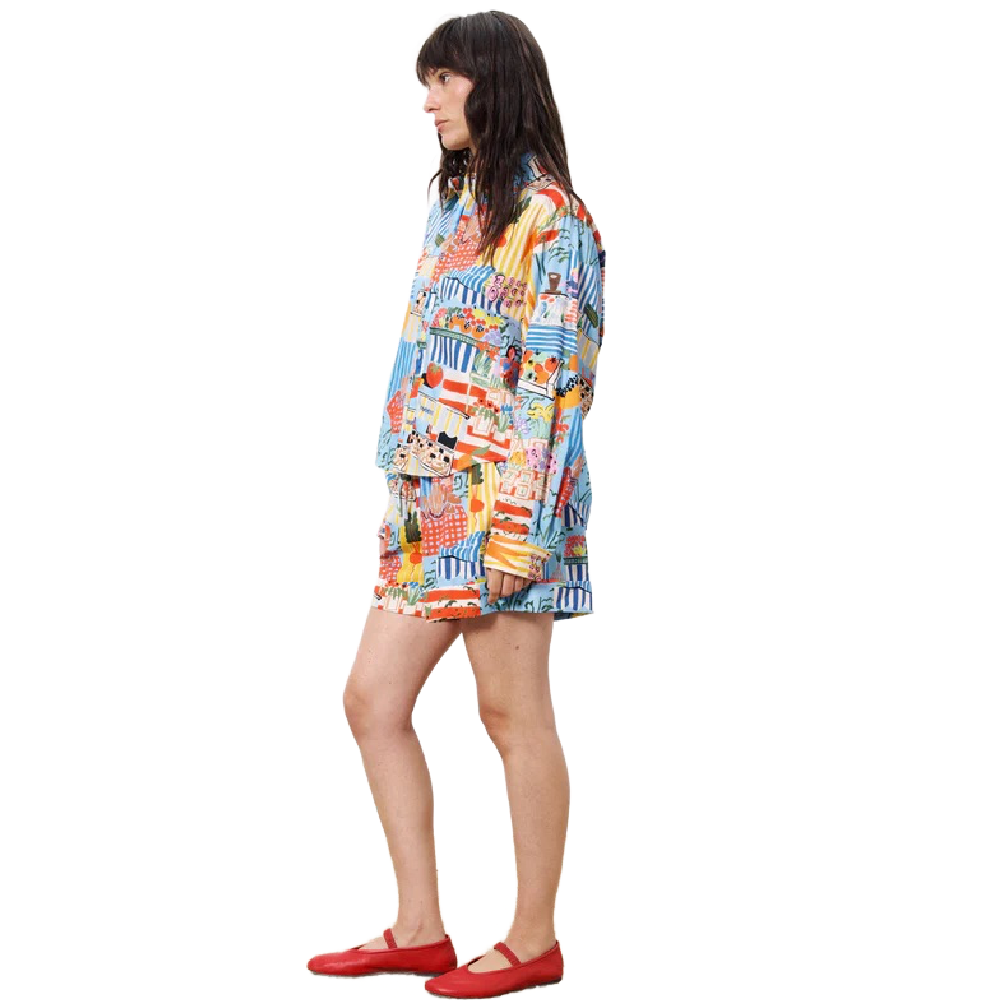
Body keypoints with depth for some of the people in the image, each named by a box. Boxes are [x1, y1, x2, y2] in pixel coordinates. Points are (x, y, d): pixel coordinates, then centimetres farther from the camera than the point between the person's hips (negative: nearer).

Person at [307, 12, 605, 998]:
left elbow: (556, 372, -16)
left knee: (513, 713, 0)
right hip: (430, 502, 9)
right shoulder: (456, 203, 17)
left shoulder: (546, 212, -10)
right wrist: (406, 490, 18)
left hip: (502, 497, -9)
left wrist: (519, 526, -20)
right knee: (371, 699, 7)